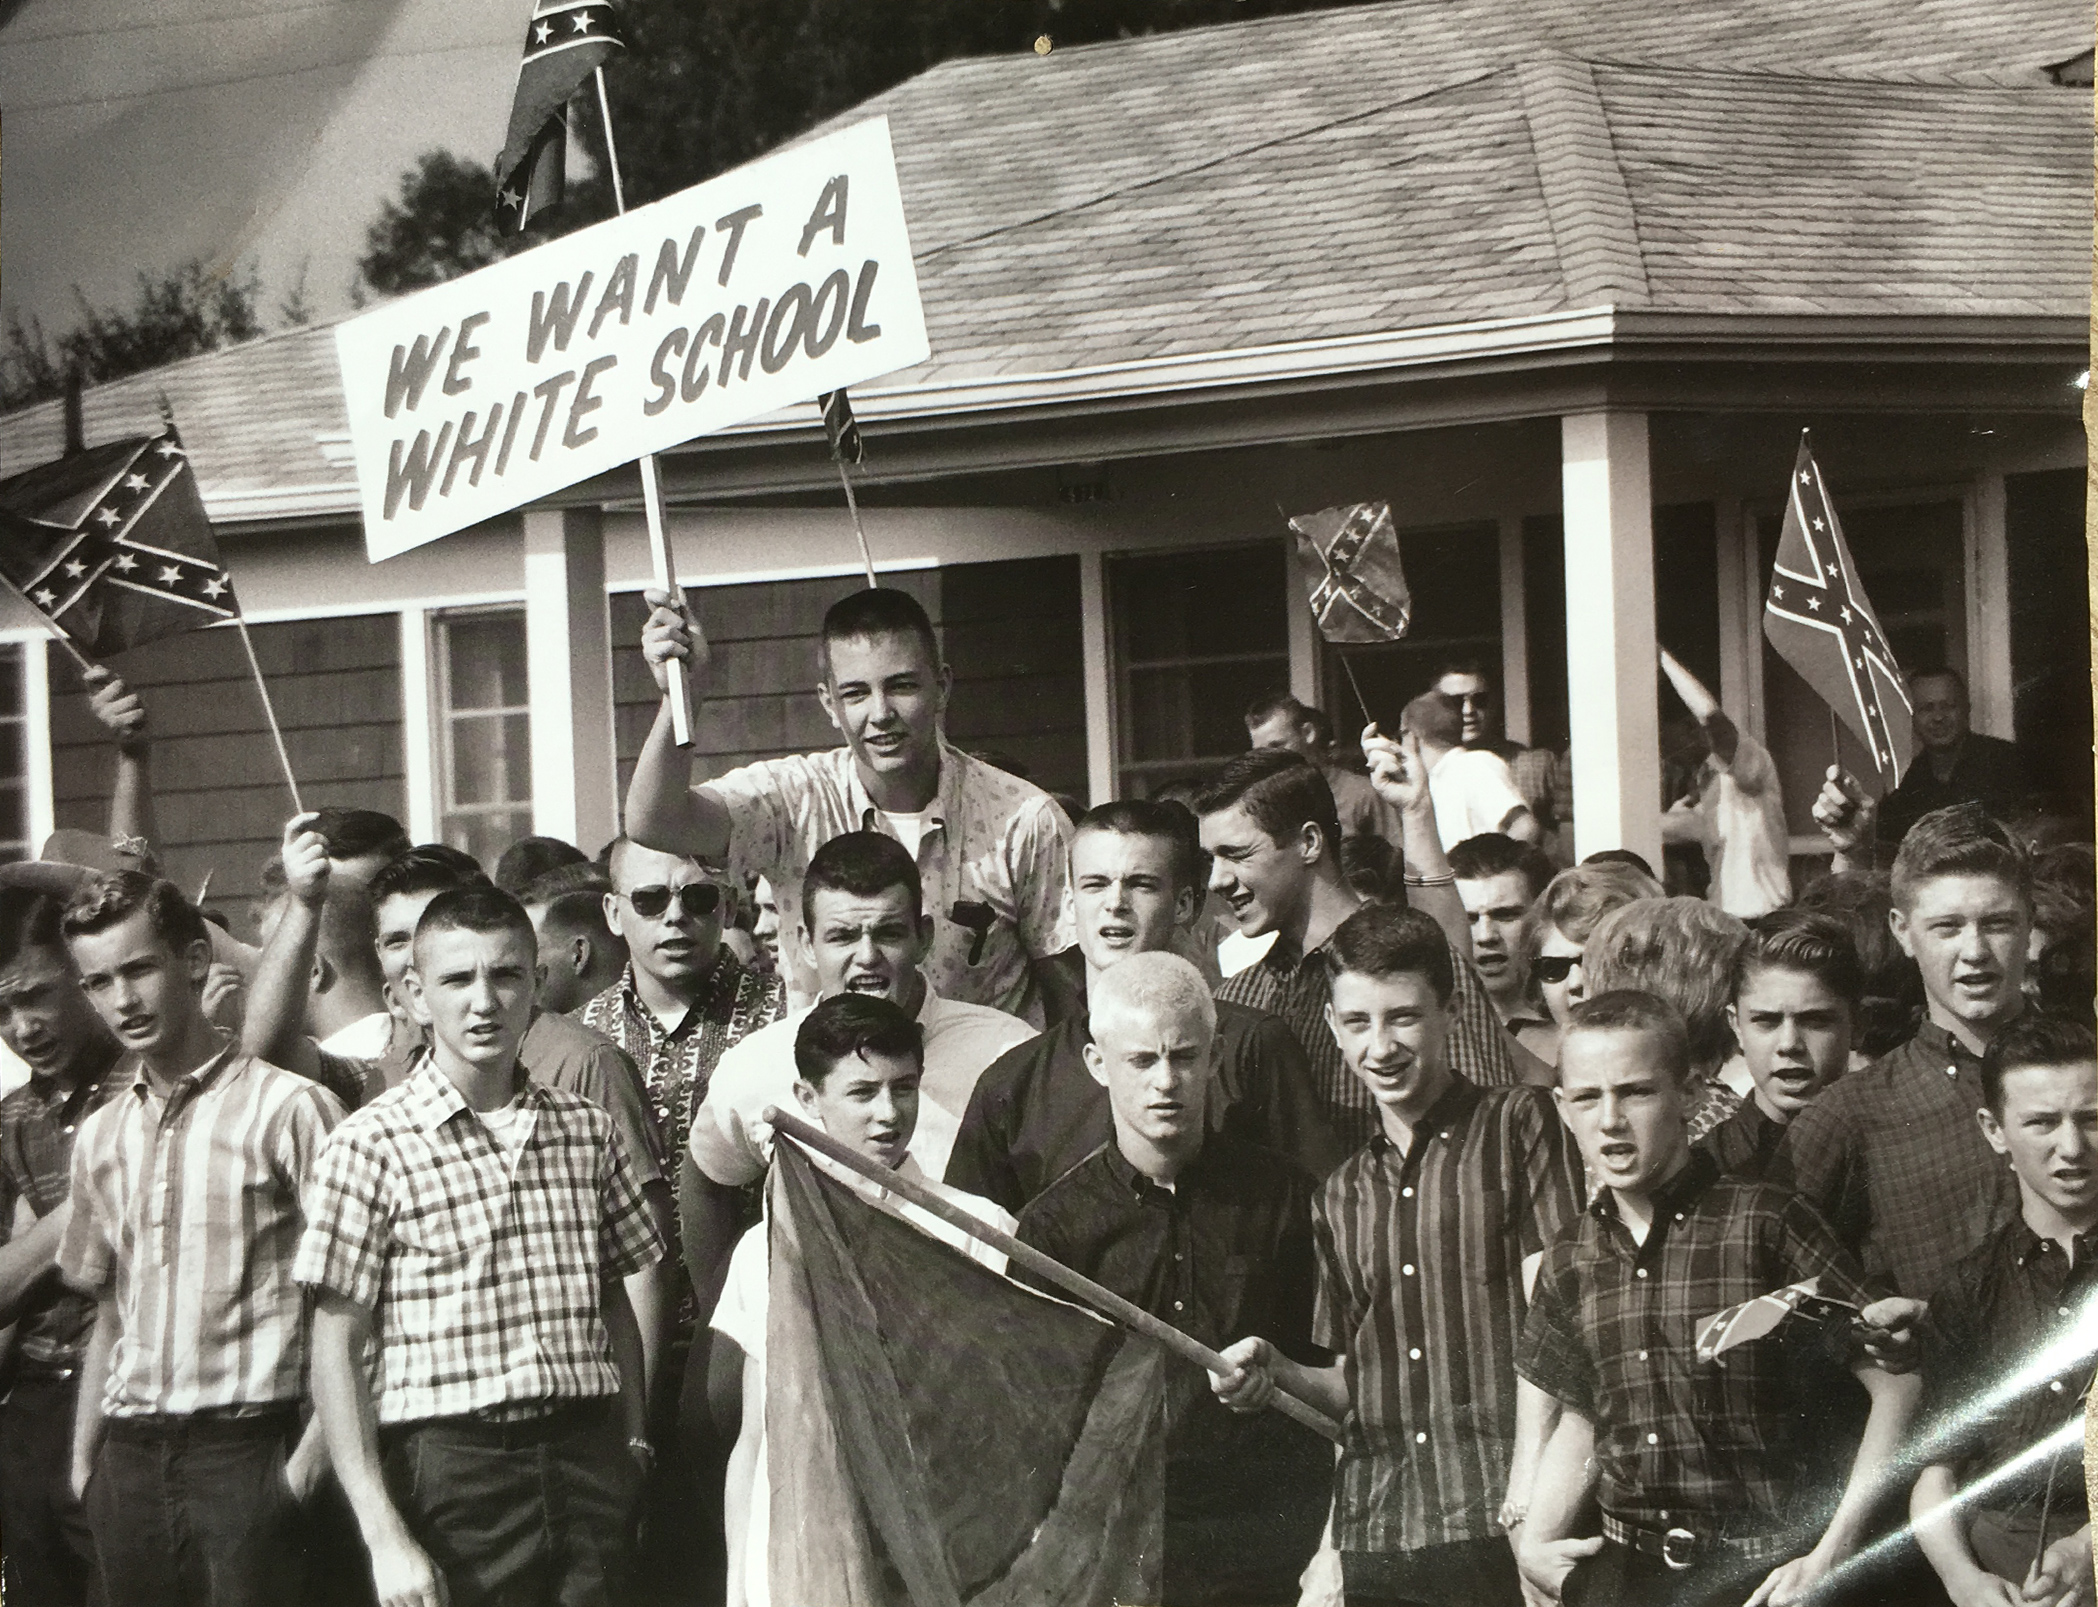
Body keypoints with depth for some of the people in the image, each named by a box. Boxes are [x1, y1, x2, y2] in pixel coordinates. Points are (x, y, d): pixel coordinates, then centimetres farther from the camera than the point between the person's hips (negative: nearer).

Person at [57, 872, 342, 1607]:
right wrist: (85, 1459, 12)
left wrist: (314, 1453, -13)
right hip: (130, 1458, 6)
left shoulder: (286, 1107, -6)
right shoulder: (100, 1137, 13)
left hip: (244, 1446, -6)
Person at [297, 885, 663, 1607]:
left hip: (589, 1463, 4)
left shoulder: (586, 1132, 9)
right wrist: (384, 1536, -12)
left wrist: (634, 1450, 8)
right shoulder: (370, 1145, -5)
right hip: (453, 1472, -4)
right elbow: (336, 1349, -7)